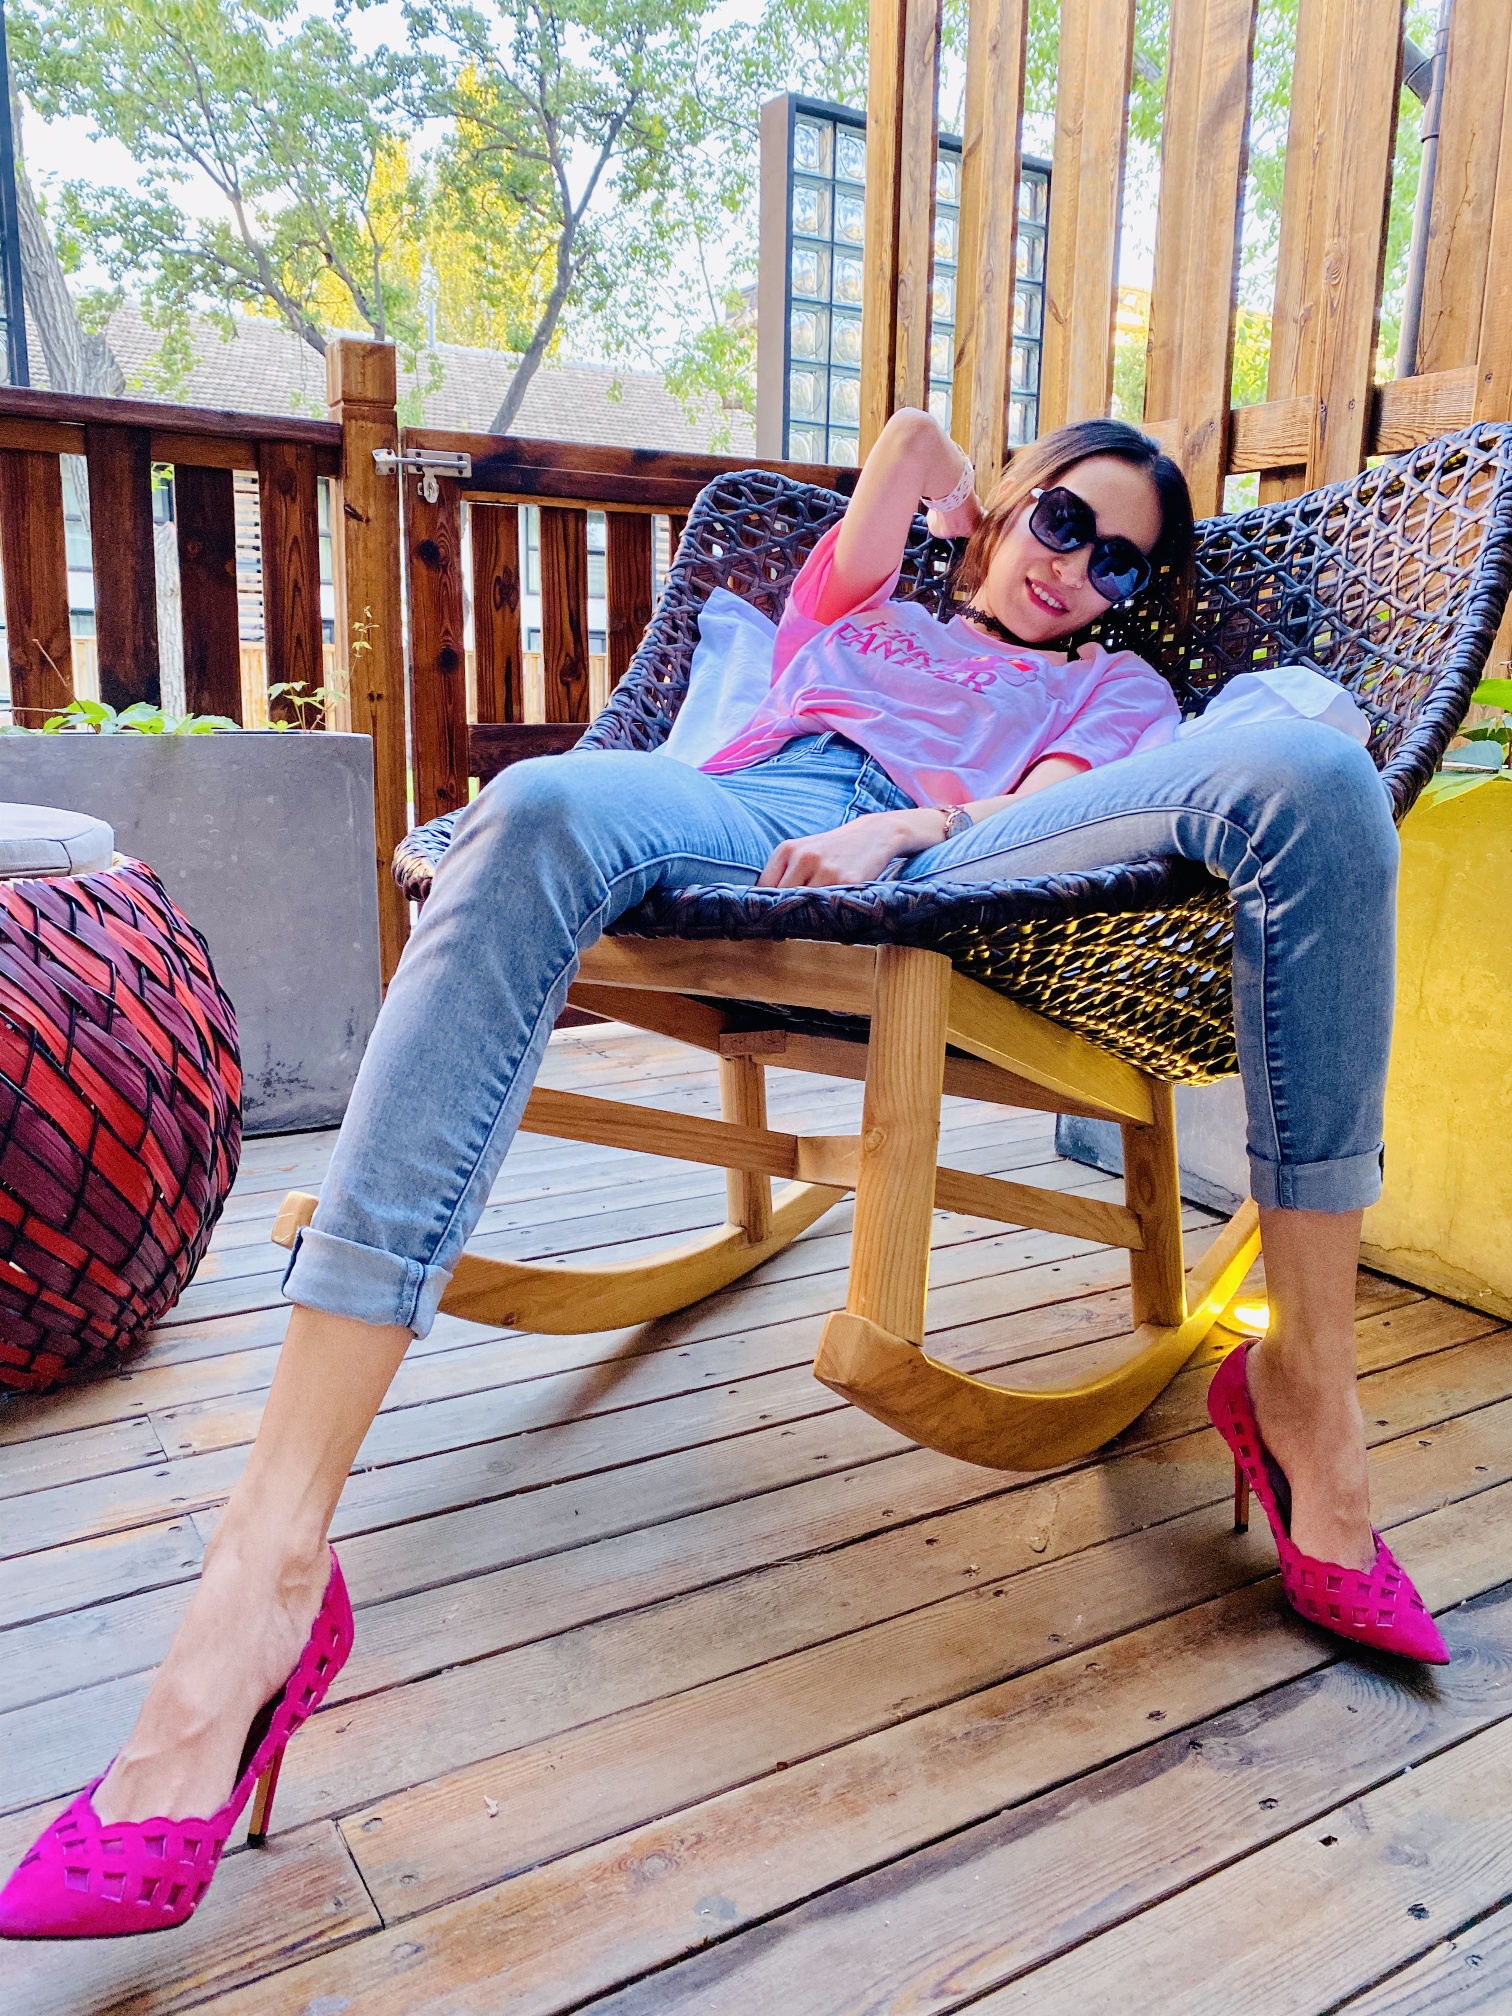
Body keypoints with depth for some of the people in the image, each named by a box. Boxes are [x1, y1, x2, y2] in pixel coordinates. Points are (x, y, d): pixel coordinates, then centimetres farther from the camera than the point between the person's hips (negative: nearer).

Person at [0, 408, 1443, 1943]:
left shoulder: (1115, 689, 33)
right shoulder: (856, 606, 40)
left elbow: (1054, 812, 11)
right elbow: (912, 439, 30)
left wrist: (902, 825, -9)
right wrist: (979, 511, 47)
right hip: (746, 820, 1)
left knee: (1308, 773, -25)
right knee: (543, 809, -36)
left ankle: (1305, 1385, -19)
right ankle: (269, 1557, -45)